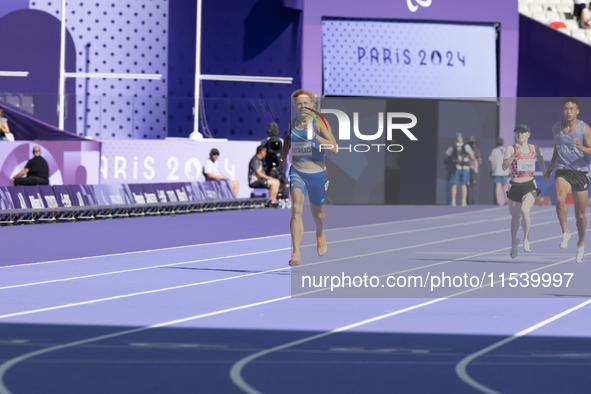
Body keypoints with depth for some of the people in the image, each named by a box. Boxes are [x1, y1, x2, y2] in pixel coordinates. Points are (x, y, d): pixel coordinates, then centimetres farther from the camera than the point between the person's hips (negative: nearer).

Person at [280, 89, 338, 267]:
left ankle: (320, 234, 57)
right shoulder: (292, 123, 1)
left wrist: (315, 137, -34)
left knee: (317, 213, 20)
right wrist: (283, 155, 14)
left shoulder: (320, 124, -12)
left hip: (317, 174, -1)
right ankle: (296, 254, -28)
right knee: (296, 209, -21)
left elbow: (334, 148, -24)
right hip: (296, 173, 1)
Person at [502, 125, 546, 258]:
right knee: (515, 217, 14)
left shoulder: (534, 148, 4)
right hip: (515, 187, 0)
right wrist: (514, 155, -29)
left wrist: (544, 171, 26)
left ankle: (526, 239, -9)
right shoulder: (510, 149, -4)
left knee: (525, 210, -26)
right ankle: (514, 241, 40)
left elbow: (539, 157, 26)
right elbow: (504, 166, -18)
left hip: (530, 187, 0)